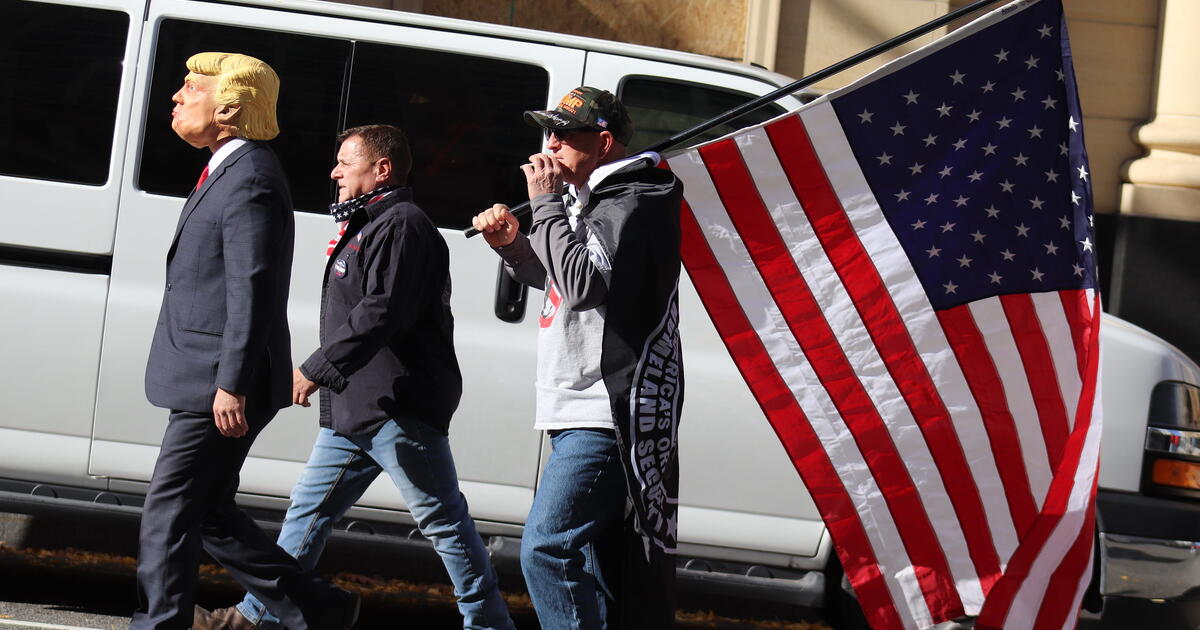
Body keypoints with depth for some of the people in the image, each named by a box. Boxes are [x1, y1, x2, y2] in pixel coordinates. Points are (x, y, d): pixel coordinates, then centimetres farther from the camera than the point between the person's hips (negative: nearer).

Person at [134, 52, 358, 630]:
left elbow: (251, 292, -21)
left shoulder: (248, 180, -15)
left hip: (219, 389, -11)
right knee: (208, 513, 14)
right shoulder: (225, 172, 17)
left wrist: (232, 385, -24)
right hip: (204, 383, 11)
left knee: (168, 512, -8)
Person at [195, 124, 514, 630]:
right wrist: (322, 374, 18)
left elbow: (381, 313, -23)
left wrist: (316, 369, -21)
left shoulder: (403, 226, -12)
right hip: (353, 409, 11)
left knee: (443, 521, -6)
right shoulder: (366, 227, 22)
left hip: (398, 410, -11)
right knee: (309, 508, 12)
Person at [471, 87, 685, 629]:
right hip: (583, 409, 11)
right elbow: (557, 279, 30)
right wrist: (513, 245, 10)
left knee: (546, 549, -17)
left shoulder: (630, 204, -12)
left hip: (605, 416, -11)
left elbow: (583, 282, -25)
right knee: (591, 555, 14)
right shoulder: (590, 199, 19)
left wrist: (546, 204, -16)